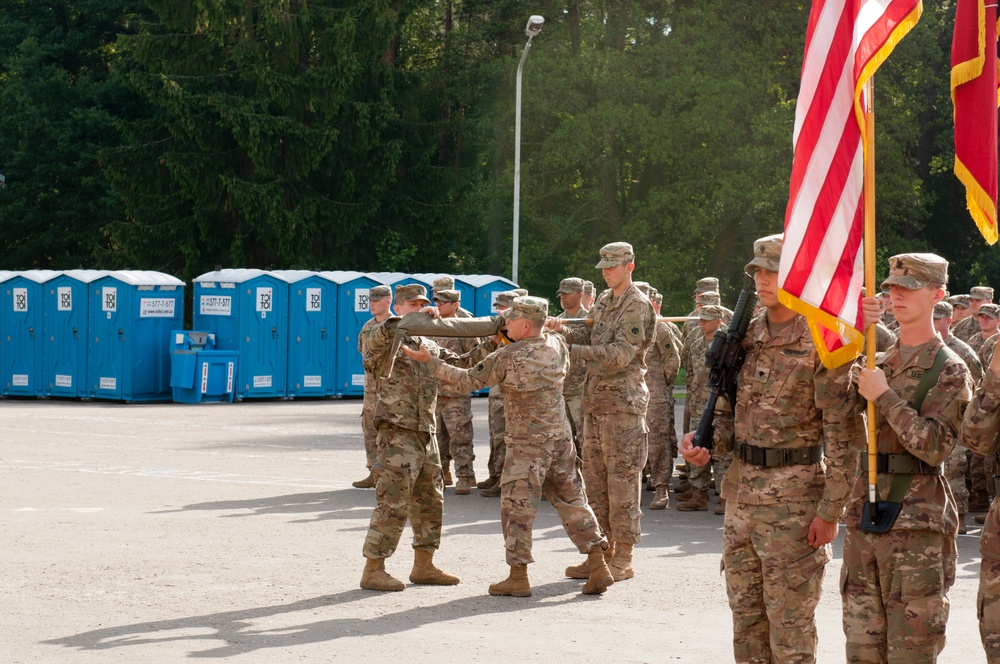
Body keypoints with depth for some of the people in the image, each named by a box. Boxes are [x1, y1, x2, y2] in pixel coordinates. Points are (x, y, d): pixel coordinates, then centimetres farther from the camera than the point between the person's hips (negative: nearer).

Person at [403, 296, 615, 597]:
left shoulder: (507, 358, -16)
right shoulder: (557, 345, 0)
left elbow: (467, 380, -9)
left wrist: (430, 361, -1)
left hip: (527, 444, -6)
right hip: (561, 437, 6)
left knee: (517, 507, 3)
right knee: (572, 502, 11)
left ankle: (518, 577, 5)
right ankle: (598, 566, 8)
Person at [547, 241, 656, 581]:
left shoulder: (637, 306, -10)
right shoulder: (603, 301, 17)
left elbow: (621, 353, -19)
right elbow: (588, 336, 15)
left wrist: (574, 351, -21)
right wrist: (562, 330, -4)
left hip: (623, 401, -9)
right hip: (595, 398, 9)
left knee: (622, 478, -6)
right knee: (595, 478, 10)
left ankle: (623, 559, -3)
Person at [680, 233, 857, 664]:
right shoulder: (747, 335, 9)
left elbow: (843, 436, -14)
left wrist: (830, 511, -16)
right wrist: (705, 439, 0)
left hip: (793, 496, -7)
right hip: (741, 487, 7)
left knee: (790, 621, -1)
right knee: (745, 612, 14)